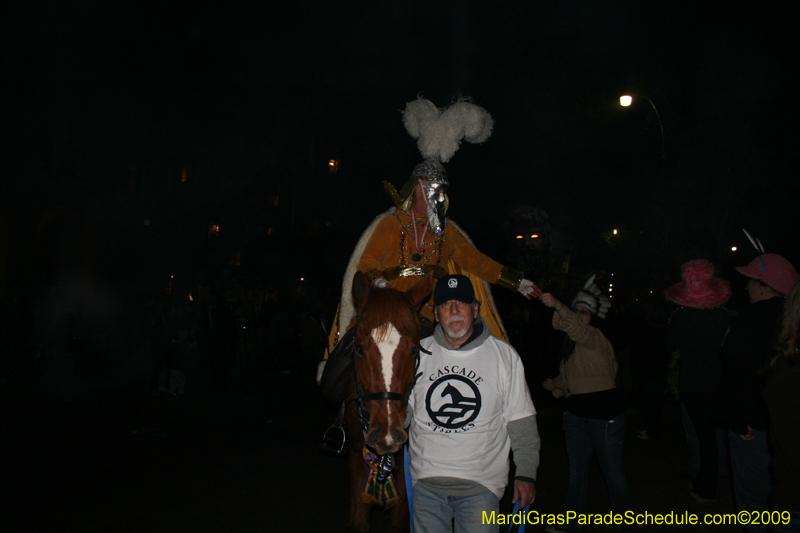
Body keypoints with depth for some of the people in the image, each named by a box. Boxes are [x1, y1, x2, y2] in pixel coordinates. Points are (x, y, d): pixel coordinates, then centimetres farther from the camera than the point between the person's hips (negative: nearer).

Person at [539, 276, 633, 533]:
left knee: (613, 472, 5)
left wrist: (557, 305, -52)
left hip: (604, 415, -7)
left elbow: (578, 328, -36)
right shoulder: (571, 343, 12)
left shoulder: (595, 337, -12)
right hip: (576, 413, 7)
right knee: (577, 471, 15)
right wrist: (555, 385, 3)